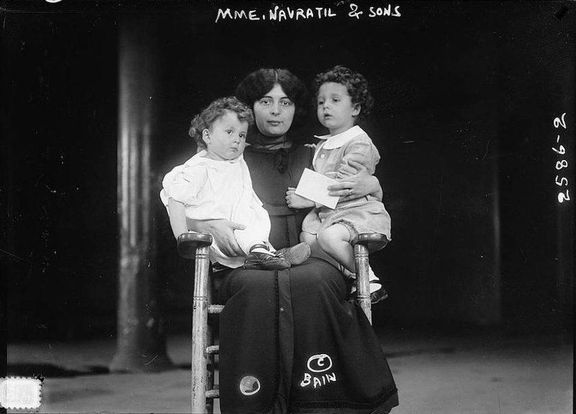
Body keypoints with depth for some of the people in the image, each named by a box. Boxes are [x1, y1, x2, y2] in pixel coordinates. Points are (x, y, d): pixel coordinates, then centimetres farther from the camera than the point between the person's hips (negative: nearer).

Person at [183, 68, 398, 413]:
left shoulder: (312, 158, 25)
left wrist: (371, 185, 3)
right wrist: (210, 225, -8)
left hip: (309, 260, 1)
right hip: (247, 265, -1)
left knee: (314, 281, -36)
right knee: (258, 286, -37)